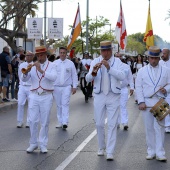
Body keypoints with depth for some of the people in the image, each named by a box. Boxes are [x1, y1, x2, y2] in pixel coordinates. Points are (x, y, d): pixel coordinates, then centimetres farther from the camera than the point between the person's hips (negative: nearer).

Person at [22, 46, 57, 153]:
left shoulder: (51, 65, 1)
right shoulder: (33, 66, 8)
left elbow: (54, 77, -17)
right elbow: (24, 79, 3)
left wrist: (41, 70, -24)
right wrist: (26, 72, -17)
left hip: (46, 96, -2)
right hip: (34, 96, 2)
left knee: (45, 122, 2)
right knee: (33, 121, 0)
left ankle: (43, 144, 10)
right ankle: (33, 143, 11)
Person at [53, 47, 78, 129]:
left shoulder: (70, 63, 2)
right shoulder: (55, 63, 5)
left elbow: (74, 75, 4)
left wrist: (74, 86, 0)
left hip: (66, 87, -2)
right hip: (56, 87, 2)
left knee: (65, 104, -11)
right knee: (58, 105, 8)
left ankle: (65, 122, -16)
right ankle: (60, 122, 16)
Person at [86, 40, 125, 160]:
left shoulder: (117, 62, -1)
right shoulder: (95, 62, 3)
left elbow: (122, 76, -17)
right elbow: (88, 79, -6)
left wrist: (109, 68, -30)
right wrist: (93, 72, -28)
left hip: (114, 96, -2)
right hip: (99, 95, 2)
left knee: (112, 125, -3)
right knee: (99, 124, 9)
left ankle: (110, 152, -1)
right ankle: (101, 148, 27)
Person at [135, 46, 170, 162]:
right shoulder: (142, 71, 10)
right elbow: (138, 87, 6)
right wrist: (141, 102, -4)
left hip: (160, 102, -1)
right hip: (146, 102, 1)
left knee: (159, 127, -7)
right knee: (149, 128, 4)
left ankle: (160, 153, -5)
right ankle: (151, 151, 12)